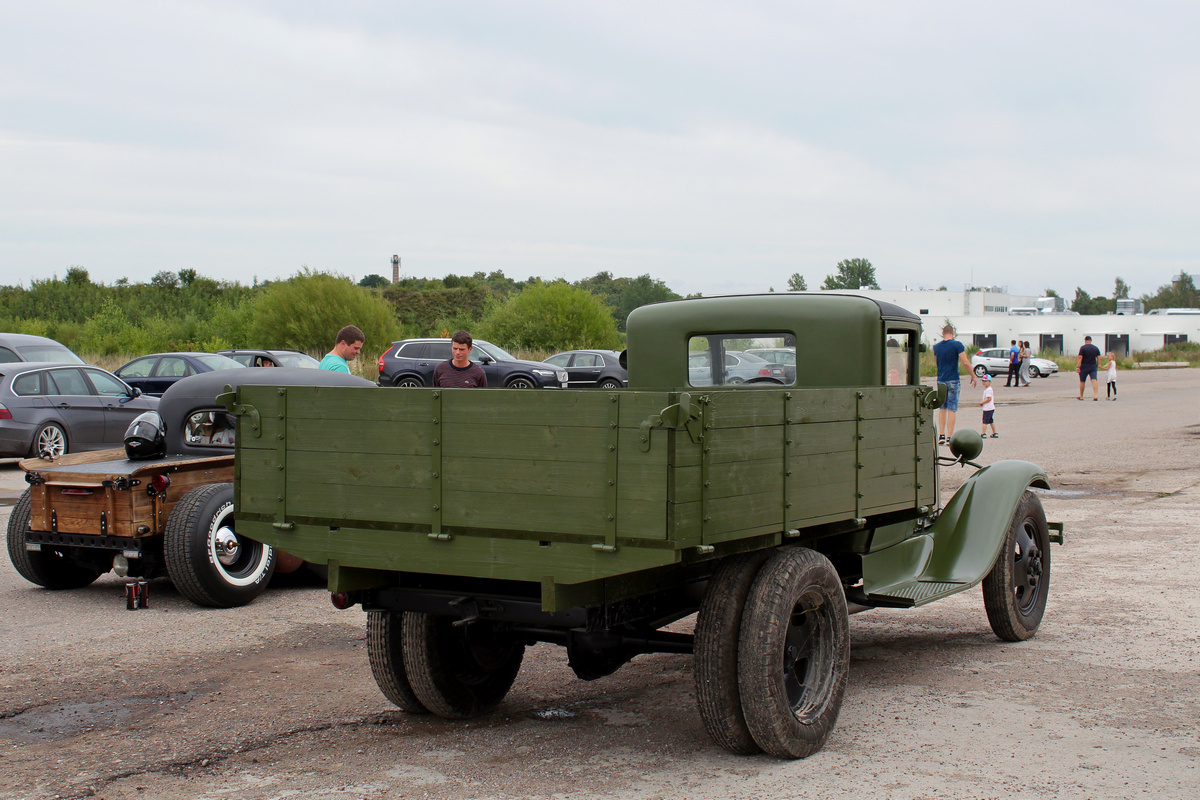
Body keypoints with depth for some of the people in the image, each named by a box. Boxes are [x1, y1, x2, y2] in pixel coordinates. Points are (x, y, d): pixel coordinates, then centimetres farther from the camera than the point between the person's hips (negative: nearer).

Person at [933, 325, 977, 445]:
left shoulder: (936, 347, 5)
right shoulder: (957, 345, -10)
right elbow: (966, 363, -13)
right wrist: (973, 376, -2)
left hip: (941, 380, 4)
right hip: (953, 381, -4)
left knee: (942, 409, 14)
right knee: (952, 410, -1)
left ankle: (942, 435, 9)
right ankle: (949, 437, -3)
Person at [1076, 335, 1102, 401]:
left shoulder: (1083, 348, -7)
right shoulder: (1096, 348, 7)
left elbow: (1080, 358, -13)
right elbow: (1099, 358, 8)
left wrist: (1077, 367, -14)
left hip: (1084, 367, -3)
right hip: (1093, 367, 3)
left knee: (1082, 381, 9)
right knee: (1094, 380, -6)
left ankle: (1081, 396, 18)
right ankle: (1096, 395, -23)